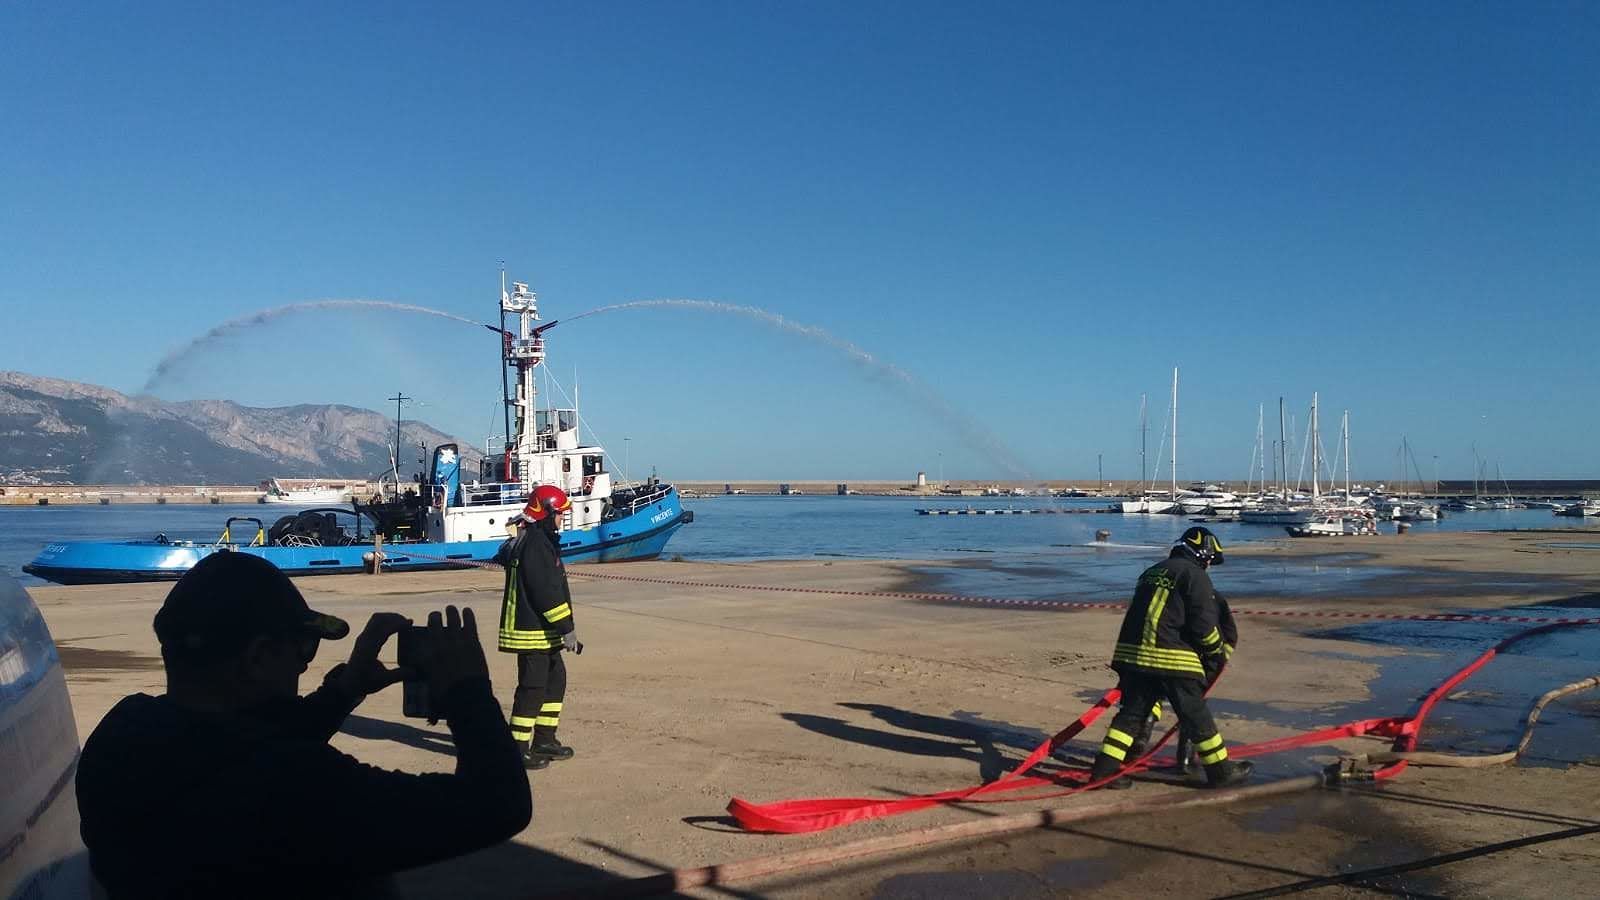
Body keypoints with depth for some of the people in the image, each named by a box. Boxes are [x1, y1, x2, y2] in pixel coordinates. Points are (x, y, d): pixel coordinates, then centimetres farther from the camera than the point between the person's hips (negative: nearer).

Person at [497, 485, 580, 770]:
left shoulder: (539, 540, 16)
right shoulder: (535, 544, -18)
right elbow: (548, 593, -21)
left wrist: (565, 625, 23)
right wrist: (567, 629, -17)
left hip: (542, 631, 11)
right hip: (533, 631, -11)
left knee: (556, 679, 17)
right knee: (533, 687, -5)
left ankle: (544, 741, 25)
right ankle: (517, 749, 3)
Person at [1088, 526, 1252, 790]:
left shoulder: (1152, 572, 23)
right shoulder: (1194, 575, -2)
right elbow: (1204, 624, -8)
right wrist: (1218, 652, 9)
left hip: (1131, 651, 7)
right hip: (1170, 657, -7)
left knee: (1133, 712, 11)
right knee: (1196, 715, 5)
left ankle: (1105, 768, 6)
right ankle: (1220, 771, 15)